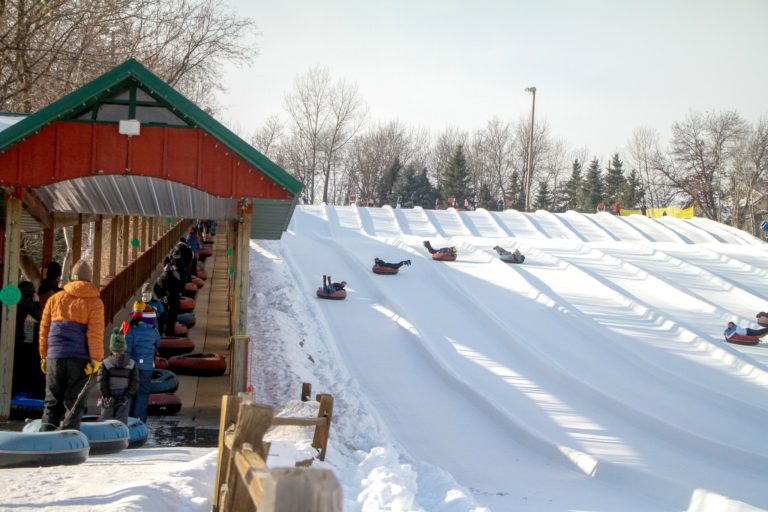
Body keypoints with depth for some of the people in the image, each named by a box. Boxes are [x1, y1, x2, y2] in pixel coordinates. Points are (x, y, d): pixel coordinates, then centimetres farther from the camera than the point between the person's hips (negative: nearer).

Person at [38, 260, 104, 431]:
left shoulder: (55, 298, 11)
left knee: (52, 403, 11)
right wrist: (96, 359, -7)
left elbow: (44, 329, 13)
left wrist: (44, 356, 19)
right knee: (74, 403, 2)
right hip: (80, 359, -3)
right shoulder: (94, 302, -1)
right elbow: (95, 332, -9)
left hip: (55, 357, 3)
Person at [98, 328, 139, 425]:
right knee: (122, 420, 3)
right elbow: (134, 382, -2)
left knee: (106, 419, 7)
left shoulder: (105, 363, -6)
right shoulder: (132, 364, 0)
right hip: (124, 398, 1)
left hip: (109, 398, -1)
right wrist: (127, 396, -2)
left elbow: (102, 382, -9)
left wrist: (106, 395, -3)